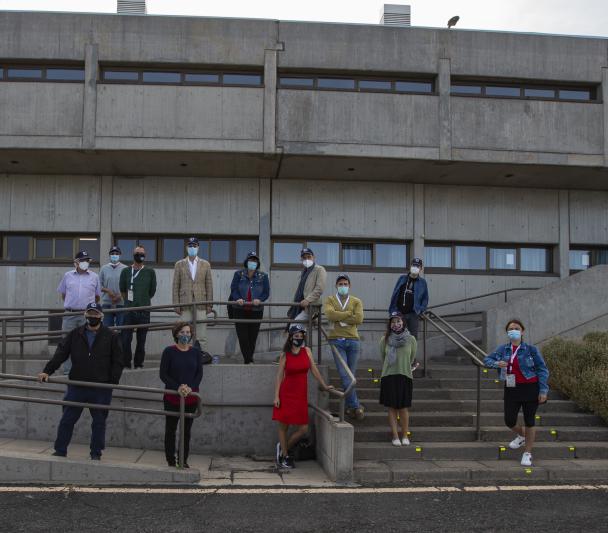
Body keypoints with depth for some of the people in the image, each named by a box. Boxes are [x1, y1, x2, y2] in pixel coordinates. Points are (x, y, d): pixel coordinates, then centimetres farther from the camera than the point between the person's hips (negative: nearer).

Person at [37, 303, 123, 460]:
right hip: (76, 387, 2)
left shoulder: (111, 337, 1)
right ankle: (60, 451, 17)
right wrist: (47, 371, -10)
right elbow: (60, 354, 2)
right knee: (67, 420, 5)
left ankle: (96, 453, 19)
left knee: (99, 422, 7)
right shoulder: (75, 335, 6)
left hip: (101, 389, -1)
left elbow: (117, 362, 0)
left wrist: (113, 382, -10)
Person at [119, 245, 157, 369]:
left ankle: (139, 363, 14)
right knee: (126, 338, -3)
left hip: (144, 310, 0)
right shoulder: (126, 271, 6)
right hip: (129, 310, 0)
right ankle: (126, 364, 7)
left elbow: (152, 291, 11)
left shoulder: (150, 272, 5)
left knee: (141, 340, 4)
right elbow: (122, 290, 14)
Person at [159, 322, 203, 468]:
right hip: (172, 397, -2)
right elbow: (163, 374, -6)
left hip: (191, 397, 3)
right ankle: (171, 461, 12)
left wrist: (190, 387, -15)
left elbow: (199, 374, 2)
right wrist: (177, 387, -18)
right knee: (170, 430, 4)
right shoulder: (169, 351, -3)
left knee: (187, 430, 9)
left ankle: (184, 460, 20)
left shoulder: (196, 352, 5)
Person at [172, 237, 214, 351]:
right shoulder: (179, 264, 8)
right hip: (185, 305, 0)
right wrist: (176, 304, -1)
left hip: (201, 304, 0)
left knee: (201, 338, -2)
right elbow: (175, 286, 6)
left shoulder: (205, 264, 9)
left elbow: (209, 285, 7)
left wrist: (209, 304, 2)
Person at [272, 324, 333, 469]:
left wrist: (324, 385, 7)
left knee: (303, 429, 0)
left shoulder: (307, 351, 4)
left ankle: (283, 448, 22)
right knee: (283, 426, 3)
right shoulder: (285, 355, -2)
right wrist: (276, 396, -7)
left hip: (301, 395, 3)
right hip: (286, 394, -2)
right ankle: (284, 457, 17)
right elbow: (279, 375, -2)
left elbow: (314, 370, 9)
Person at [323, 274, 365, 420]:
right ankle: (356, 406, -6)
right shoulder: (330, 300, 10)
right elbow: (330, 314, -12)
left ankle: (350, 406, 15)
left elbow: (359, 319, -6)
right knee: (344, 375, -9)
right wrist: (348, 314, -7)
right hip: (337, 341, -1)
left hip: (353, 340, 2)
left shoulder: (356, 301, 12)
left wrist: (339, 318, -8)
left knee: (350, 374, 5)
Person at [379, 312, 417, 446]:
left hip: (405, 376, 0)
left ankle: (405, 436, 14)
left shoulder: (411, 339, -2)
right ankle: (395, 436, 9)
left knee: (403, 408, 2)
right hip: (388, 376, 0)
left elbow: (412, 358, 11)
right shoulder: (384, 340, -1)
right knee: (392, 407, 2)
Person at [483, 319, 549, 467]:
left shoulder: (531, 349, -6)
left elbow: (542, 370, -5)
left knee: (529, 421, 4)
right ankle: (521, 436, 38)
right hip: (511, 388, 3)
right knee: (509, 421, 2)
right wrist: (496, 364, -13)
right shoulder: (503, 349, 3)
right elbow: (487, 360, 10)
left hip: (530, 388, -3)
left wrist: (543, 390, -11)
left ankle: (527, 454, 20)